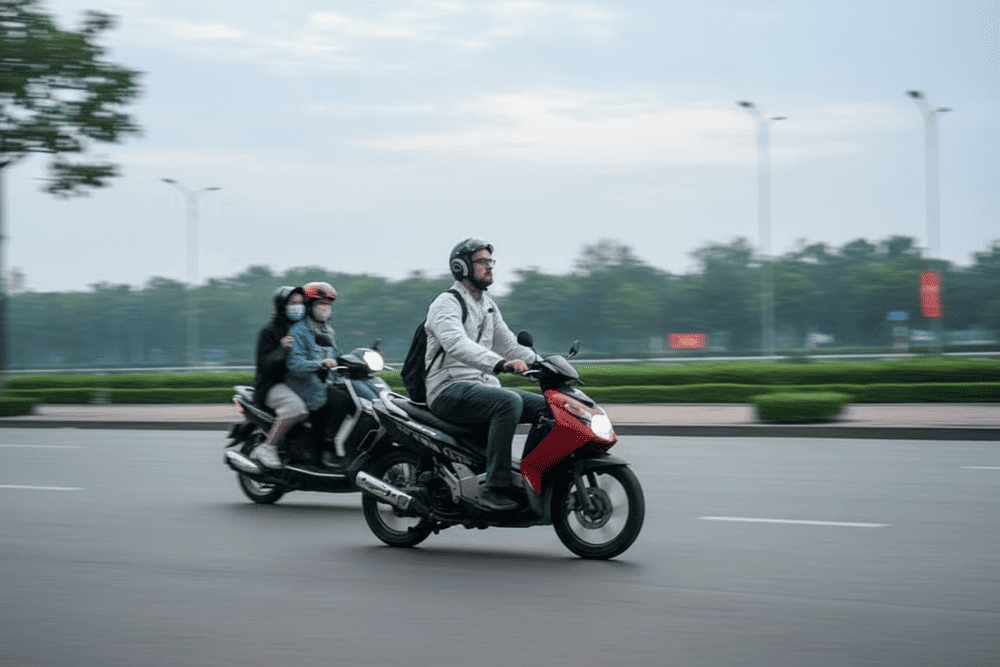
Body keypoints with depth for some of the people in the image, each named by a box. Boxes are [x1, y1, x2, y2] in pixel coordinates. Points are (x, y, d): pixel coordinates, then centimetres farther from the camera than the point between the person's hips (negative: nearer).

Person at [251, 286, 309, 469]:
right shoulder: (269, 332, -5)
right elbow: (264, 365, -16)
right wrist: (281, 350, -32)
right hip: (272, 385, -7)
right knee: (295, 405, -37)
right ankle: (267, 447, -30)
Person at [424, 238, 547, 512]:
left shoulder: (488, 306, 21)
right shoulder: (446, 304, -7)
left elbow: (509, 346, 22)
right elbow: (457, 344, -26)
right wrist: (501, 363, -41)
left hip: (484, 386, 9)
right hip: (450, 390, -9)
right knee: (509, 402, -34)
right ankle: (495, 487, -36)